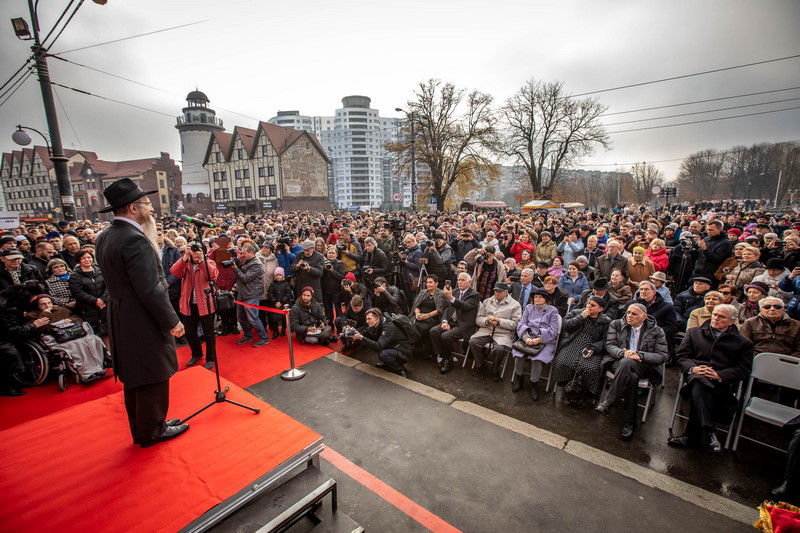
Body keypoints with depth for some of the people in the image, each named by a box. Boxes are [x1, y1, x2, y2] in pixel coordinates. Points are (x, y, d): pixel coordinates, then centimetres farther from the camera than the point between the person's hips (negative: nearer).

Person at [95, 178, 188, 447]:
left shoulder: (104, 237, 8)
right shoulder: (135, 240, -23)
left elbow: (116, 280, 12)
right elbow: (150, 290, -24)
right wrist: (172, 321, -16)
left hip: (122, 322, 10)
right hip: (144, 324, -10)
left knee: (134, 378, 20)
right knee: (152, 378, 6)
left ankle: (141, 428, 36)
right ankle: (152, 431, 23)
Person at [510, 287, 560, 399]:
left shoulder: (552, 311, 7)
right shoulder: (529, 308, 16)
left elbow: (553, 331, -2)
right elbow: (521, 324, 8)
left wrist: (539, 339, -15)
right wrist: (526, 337, -11)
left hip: (546, 341, -2)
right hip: (528, 339, 3)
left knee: (537, 358, -30)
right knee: (519, 354, -25)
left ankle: (534, 383, -8)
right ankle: (518, 378, -1)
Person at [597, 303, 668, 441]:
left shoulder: (656, 331, 6)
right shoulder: (616, 324, 10)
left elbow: (663, 355, 0)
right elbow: (610, 345, 3)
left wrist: (639, 355, -17)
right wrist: (623, 352, -19)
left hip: (643, 366, -1)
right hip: (619, 361, 1)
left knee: (626, 362, -38)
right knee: (632, 377, -36)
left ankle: (607, 403, -33)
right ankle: (629, 423, -24)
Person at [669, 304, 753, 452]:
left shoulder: (743, 343, 20)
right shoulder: (694, 333, 23)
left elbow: (743, 369, 8)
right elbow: (682, 355, 15)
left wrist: (719, 375, -11)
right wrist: (693, 368, -7)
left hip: (722, 381, -1)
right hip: (696, 374, 1)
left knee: (698, 390, -36)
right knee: (699, 387, -37)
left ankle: (691, 437, -31)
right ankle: (709, 433, -38)